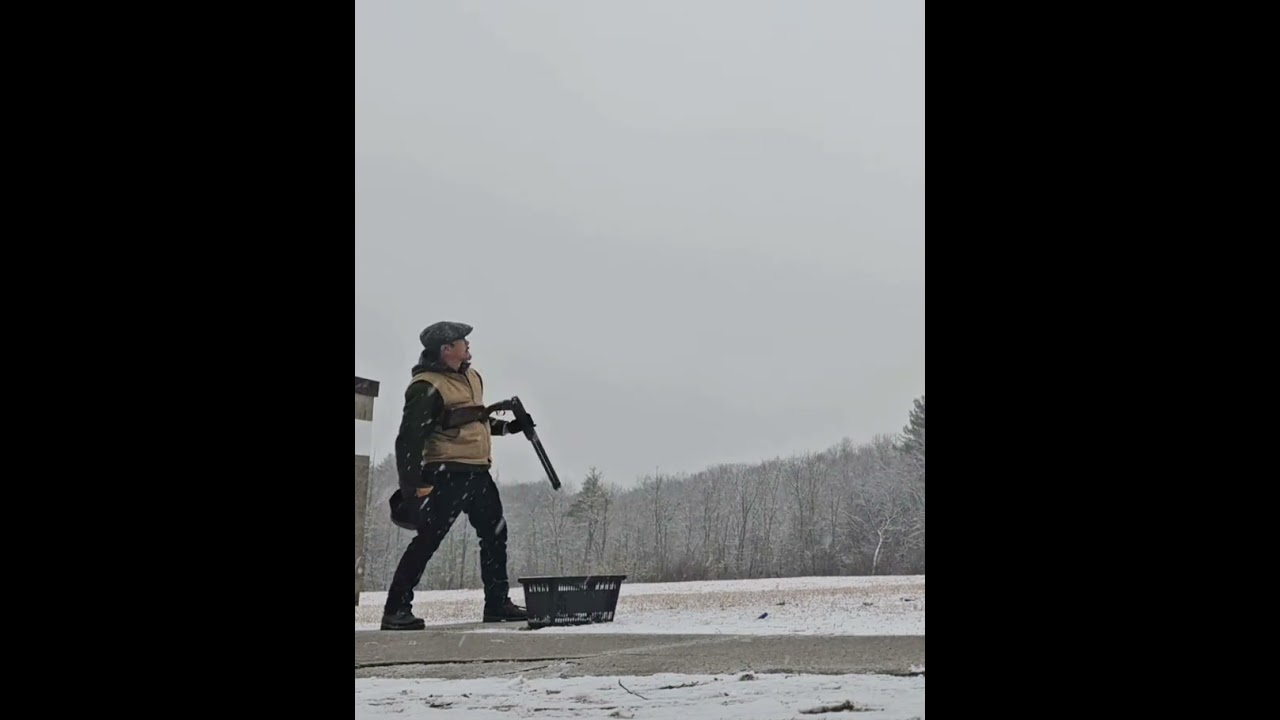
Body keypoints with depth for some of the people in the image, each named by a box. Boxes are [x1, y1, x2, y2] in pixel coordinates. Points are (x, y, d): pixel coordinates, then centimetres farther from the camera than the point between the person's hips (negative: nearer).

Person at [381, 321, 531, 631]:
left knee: (495, 535, 14)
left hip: (478, 471, 9)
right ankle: (396, 609, -6)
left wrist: (508, 426, 20)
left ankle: (497, 603, 25)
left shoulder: (472, 377, 14)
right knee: (428, 540, -10)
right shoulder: (427, 387, -14)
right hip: (448, 474, -9)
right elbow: (409, 438, -18)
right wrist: (412, 486, -23)